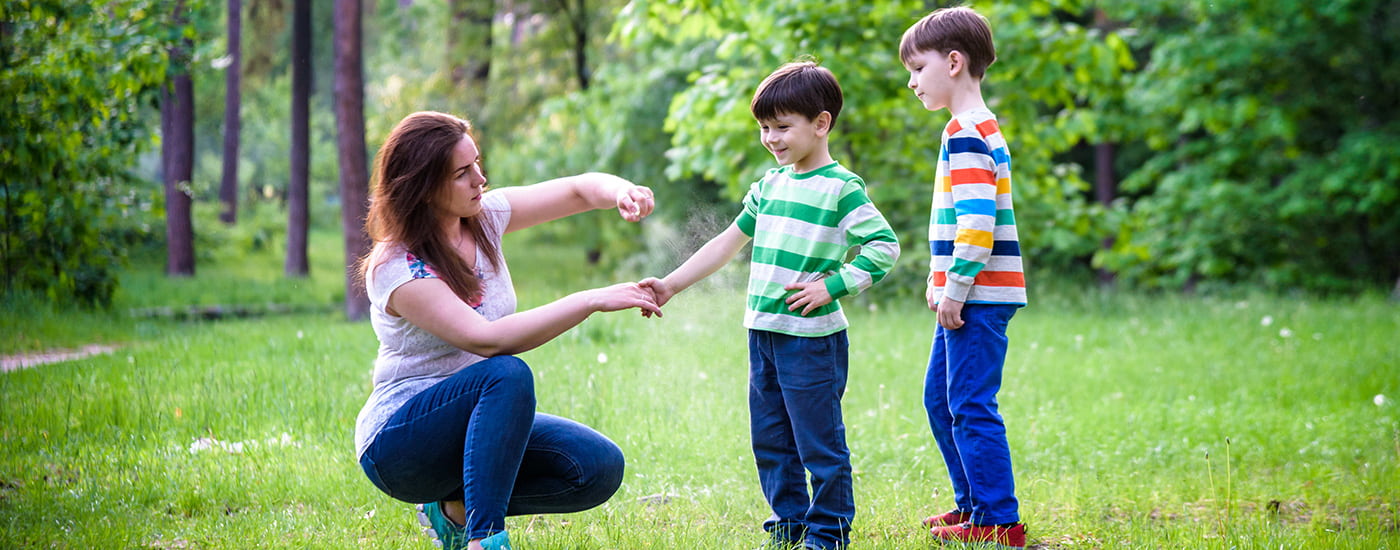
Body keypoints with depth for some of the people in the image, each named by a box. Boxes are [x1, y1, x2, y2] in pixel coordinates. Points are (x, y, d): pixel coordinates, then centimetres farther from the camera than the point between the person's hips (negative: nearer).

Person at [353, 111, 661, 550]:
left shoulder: (482, 217, 0)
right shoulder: (397, 270, -21)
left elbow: (580, 188, 6)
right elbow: (487, 339, -33)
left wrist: (620, 192, -19)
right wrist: (593, 301, -36)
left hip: (476, 426, 7)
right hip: (398, 443, -7)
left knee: (600, 468, -13)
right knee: (507, 374, -35)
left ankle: (457, 508, 4)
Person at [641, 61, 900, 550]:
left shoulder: (841, 188, -8)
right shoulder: (770, 184, 13)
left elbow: (884, 247, -13)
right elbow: (727, 243, 18)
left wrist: (832, 286, -18)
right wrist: (670, 285, 15)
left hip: (812, 337, -7)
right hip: (763, 331, 7)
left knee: (818, 440, -2)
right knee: (769, 439, 12)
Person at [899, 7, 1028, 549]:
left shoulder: (966, 133, -14)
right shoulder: (982, 129, 18)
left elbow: (977, 221, -22)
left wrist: (954, 290, -19)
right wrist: (944, 289, 23)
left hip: (977, 295, -11)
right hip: (966, 296, 11)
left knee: (971, 405, -8)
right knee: (940, 398, 18)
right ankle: (971, 504, 27)